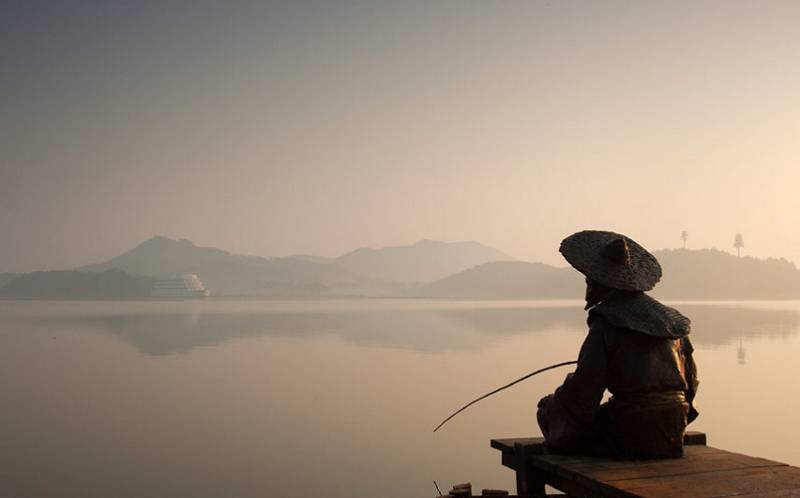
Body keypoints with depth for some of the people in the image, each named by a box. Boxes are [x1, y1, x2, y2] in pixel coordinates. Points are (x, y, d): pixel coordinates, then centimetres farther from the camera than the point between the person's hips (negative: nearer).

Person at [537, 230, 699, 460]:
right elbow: (691, 383, 16)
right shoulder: (670, 319, 11)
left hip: (630, 440, -8)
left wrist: (549, 406, 6)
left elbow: (583, 390, -13)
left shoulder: (606, 325, -11)